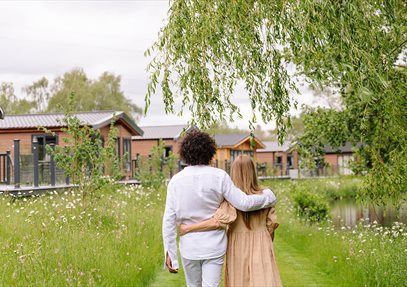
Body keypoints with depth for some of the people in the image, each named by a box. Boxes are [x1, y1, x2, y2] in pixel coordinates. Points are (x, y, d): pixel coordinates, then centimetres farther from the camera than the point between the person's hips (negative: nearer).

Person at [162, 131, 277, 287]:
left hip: (189, 247, 2)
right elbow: (244, 203, -13)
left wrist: (169, 252, -3)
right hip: (214, 247, -1)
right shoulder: (219, 177, -12)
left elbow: (169, 219, -8)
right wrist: (268, 197, 5)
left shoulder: (176, 181, -6)